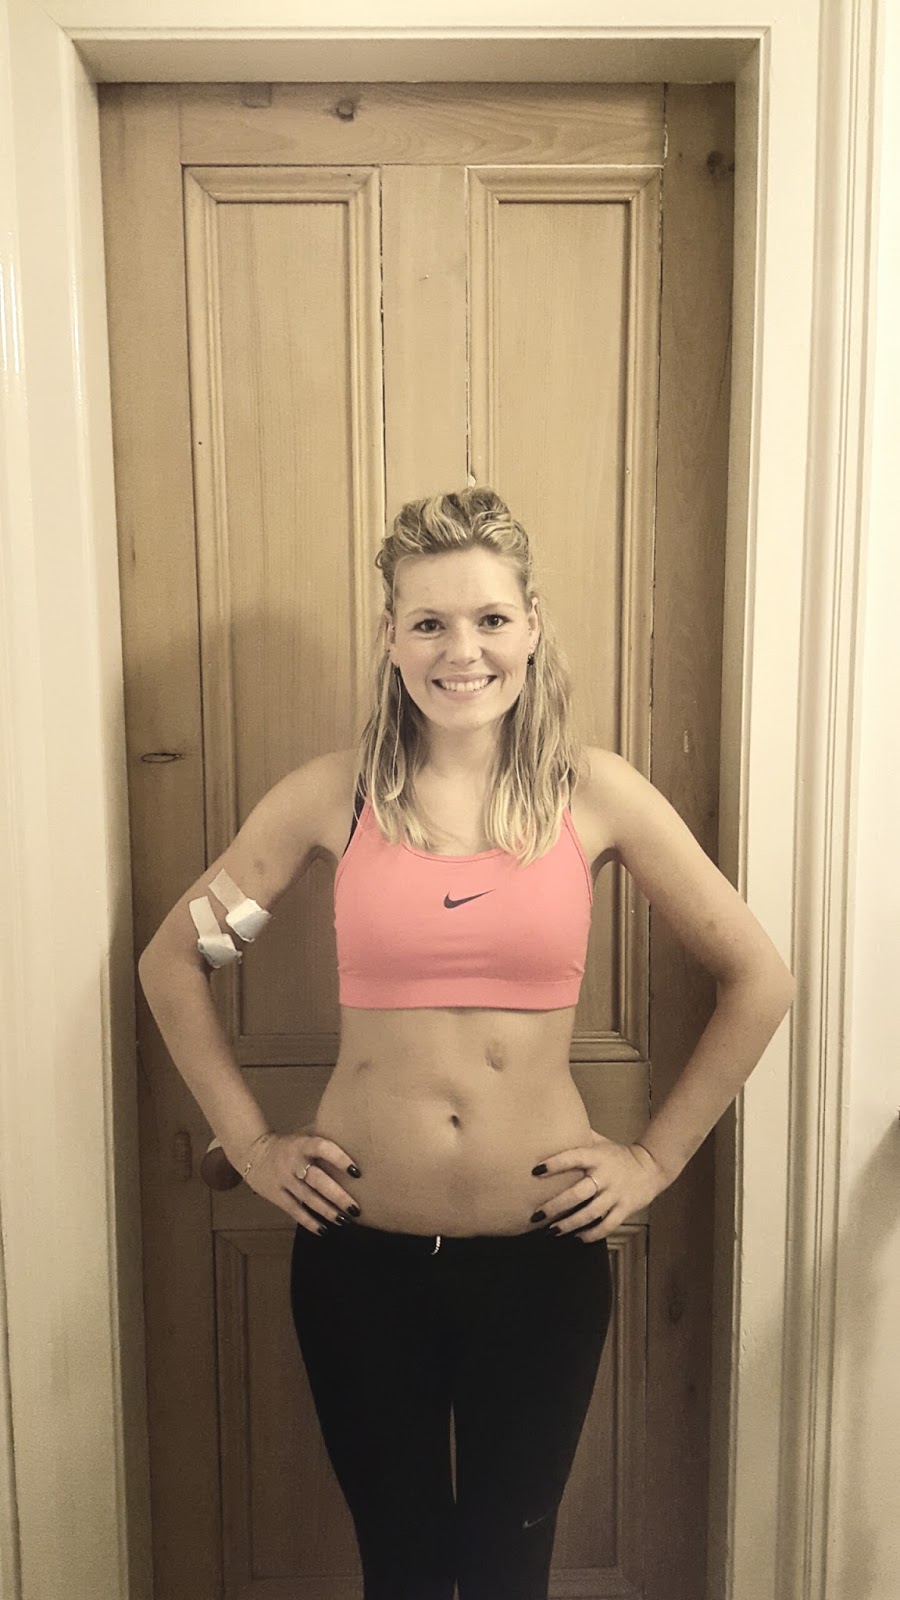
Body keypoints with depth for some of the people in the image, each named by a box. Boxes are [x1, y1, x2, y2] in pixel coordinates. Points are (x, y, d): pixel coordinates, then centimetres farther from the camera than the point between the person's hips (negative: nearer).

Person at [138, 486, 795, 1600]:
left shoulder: (596, 794, -6)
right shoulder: (333, 795, -5)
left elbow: (757, 981, 2)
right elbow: (171, 961, 5)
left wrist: (658, 1157, 0)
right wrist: (249, 1143, 1)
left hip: (542, 1251, 0)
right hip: (358, 1251, 1)